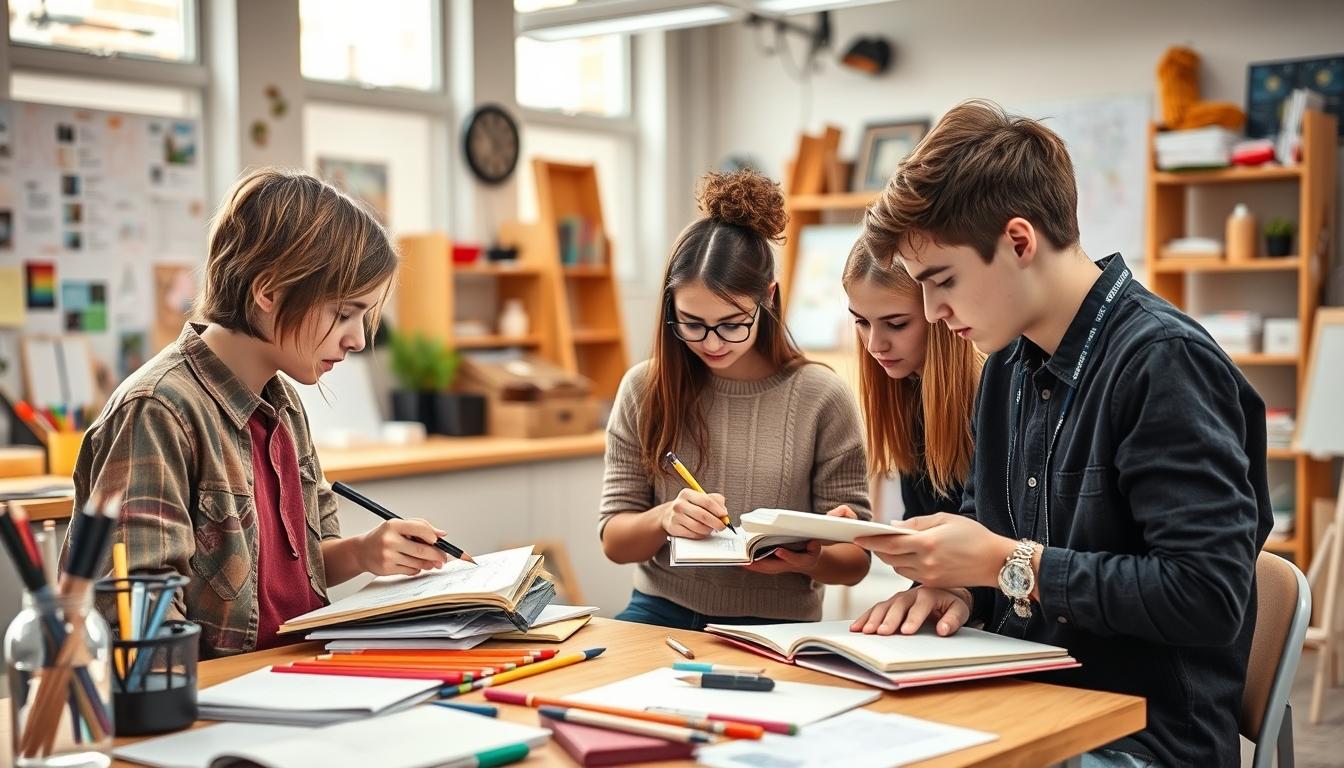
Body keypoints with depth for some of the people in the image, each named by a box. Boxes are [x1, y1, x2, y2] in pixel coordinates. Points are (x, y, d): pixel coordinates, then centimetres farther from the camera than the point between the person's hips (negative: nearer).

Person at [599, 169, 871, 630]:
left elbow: (855, 560, 0)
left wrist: (809, 560, -23)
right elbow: (614, 541, 6)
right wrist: (663, 519, -17)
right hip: (659, 615, -1)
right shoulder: (644, 389, 3)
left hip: (773, 628, 1)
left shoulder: (820, 398, -4)